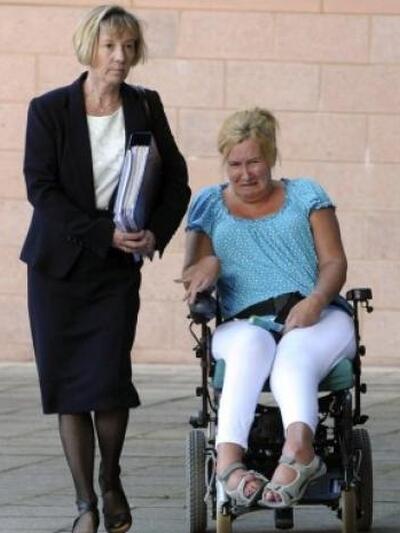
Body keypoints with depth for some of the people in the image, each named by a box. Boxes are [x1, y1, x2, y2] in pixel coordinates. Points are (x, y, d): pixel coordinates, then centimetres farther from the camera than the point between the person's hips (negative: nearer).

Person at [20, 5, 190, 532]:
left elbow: (176, 182, 9)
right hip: (58, 263, -1)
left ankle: (111, 482, 16)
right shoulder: (49, 110, -4)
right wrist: (104, 233, -19)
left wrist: (156, 233, -8)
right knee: (67, 385, -1)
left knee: (109, 379, -10)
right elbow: (41, 188, -11)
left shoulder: (145, 107, 3)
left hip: (118, 268, 1)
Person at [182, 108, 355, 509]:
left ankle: (297, 448, -70)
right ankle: (228, 458, -63)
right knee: (251, 344, -39)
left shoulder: (305, 196, 19)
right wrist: (208, 264, -12)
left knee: (293, 359, -38)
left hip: (318, 317, 0)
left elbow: (334, 262, 9)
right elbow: (191, 276, 14)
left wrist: (315, 301, -13)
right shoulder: (209, 205, 22)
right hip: (245, 322, 0)